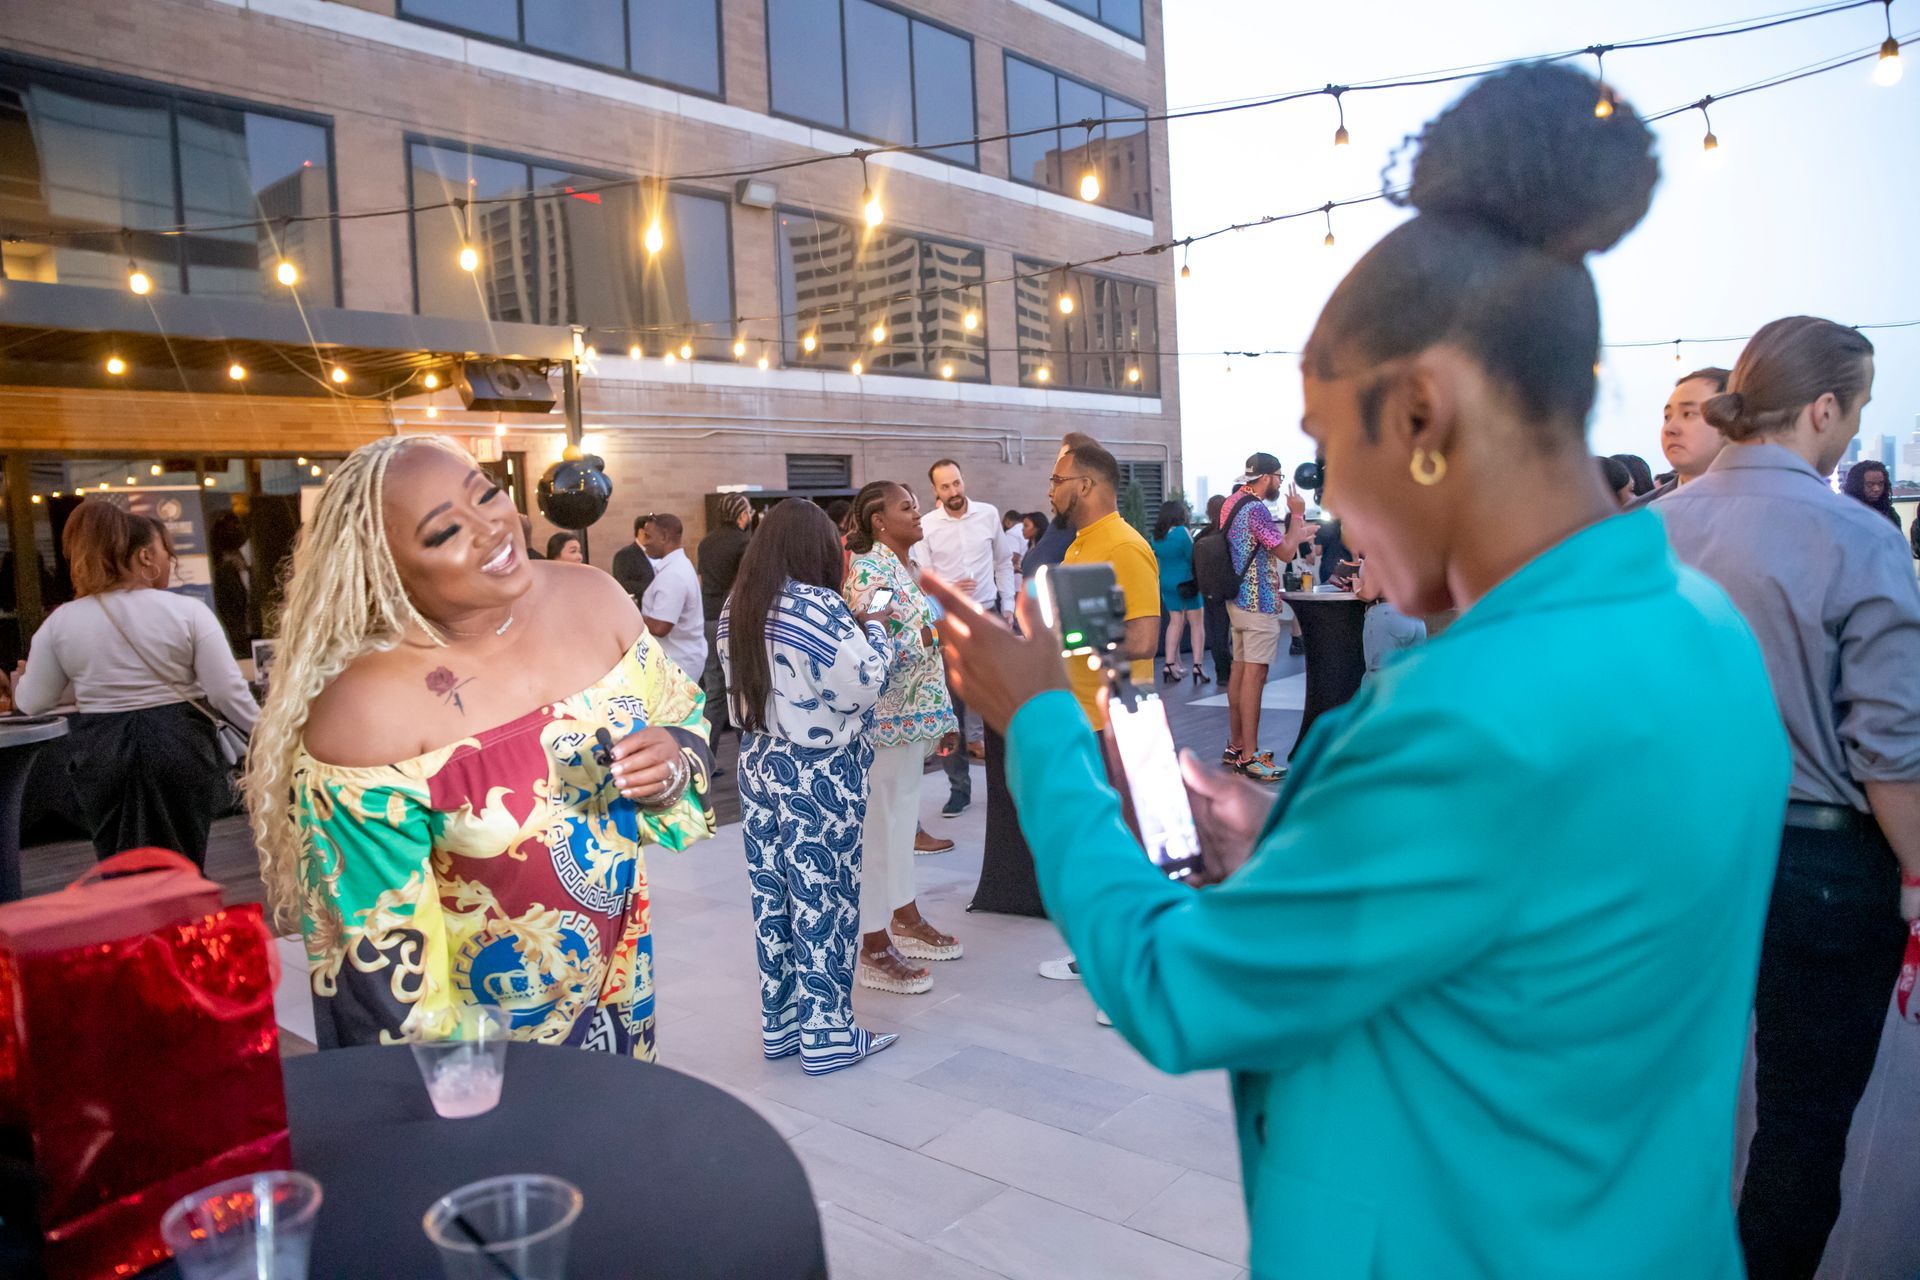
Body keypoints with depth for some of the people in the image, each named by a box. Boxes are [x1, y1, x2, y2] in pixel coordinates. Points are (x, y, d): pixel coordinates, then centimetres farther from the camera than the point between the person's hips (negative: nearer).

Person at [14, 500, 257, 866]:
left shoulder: (60, 621, 1)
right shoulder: (187, 611, -7)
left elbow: (32, 702, 8)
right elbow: (227, 691, -9)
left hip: (100, 753, 2)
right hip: (178, 746, -2)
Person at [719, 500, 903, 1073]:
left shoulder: (736, 608, 5)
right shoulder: (818, 606, -19)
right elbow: (864, 682, -18)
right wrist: (874, 629, 1)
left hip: (759, 764, 7)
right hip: (818, 774, -7)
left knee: (773, 897, 14)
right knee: (823, 899, 3)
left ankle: (779, 1024, 25)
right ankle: (826, 1034, 14)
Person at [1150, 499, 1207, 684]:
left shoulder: (1156, 535, 4)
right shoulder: (1182, 532, -15)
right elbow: (1192, 557, -10)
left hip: (1166, 583, 6)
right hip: (1186, 583, -6)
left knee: (1175, 622, 13)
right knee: (1197, 623, 1)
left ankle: (1170, 664, 8)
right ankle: (1198, 666, -4)